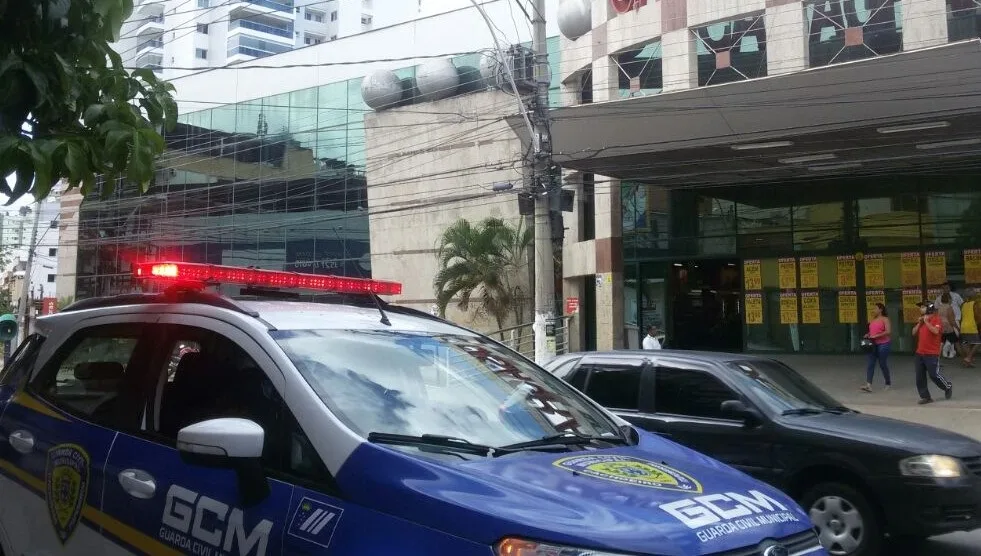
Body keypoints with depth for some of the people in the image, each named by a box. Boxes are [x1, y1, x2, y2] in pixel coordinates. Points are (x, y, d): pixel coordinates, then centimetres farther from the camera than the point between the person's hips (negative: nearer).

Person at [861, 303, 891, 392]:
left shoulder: (885, 319, -6)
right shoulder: (872, 320, 14)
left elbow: (888, 332, -16)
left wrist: (876, 336, -21)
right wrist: (868, 335, 5)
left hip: (883, 344, -6)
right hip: (873, 344, 6)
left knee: (882, 364, 3)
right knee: (870, 364, -6)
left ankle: (888, 383, 24)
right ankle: (868, 385, -14)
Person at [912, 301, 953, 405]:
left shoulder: (936, 319, -9)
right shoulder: (921, 320, 15)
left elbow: (936, 331, -25)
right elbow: (914, 333, 12)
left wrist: (927, 322, -19)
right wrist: (919, 323, 0)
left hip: (932, 354, -8)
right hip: (919, 353, 8)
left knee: (934, 374, -3)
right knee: (920, 377, 5)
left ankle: (948, 387, 24)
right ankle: (925, 397, 11)